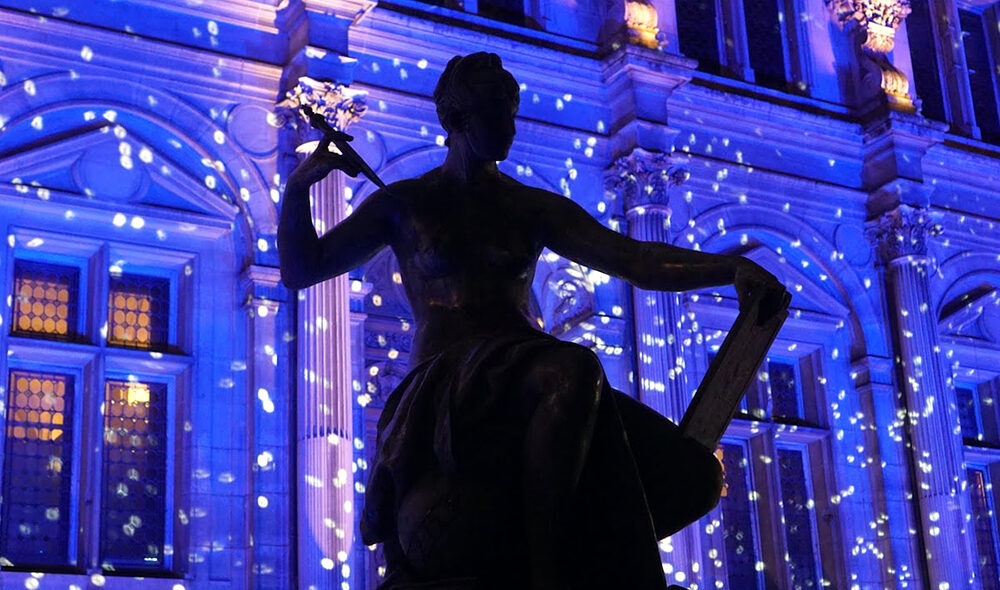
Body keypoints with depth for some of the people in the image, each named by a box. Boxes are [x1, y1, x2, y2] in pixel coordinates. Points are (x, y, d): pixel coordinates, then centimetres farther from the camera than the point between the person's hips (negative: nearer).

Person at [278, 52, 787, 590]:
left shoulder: (535, 209, 20)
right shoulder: (404, 204, 15)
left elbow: (634, 259, 6)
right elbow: (301, 270, 15)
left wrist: (730, 267, -10)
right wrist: (298, 188, -3)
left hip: (525, 376, 4)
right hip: (446, 381, -4)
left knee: (693, 474, -15)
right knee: (573, 372, -40)